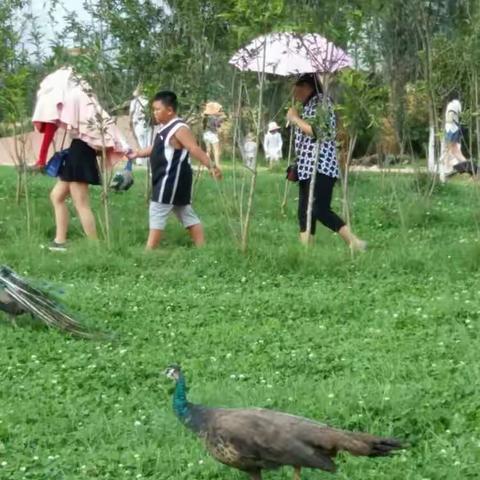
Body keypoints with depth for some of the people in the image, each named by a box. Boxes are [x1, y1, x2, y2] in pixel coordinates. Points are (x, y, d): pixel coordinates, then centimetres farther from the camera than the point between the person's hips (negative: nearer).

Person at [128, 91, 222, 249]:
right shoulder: (165, 128, 12)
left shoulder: (179, 129, -19)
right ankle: (202, 249, 16)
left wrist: (211, 166, -38)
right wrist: (137, 154, 26)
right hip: (168, 179, 11)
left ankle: (149, 252, -4)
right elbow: (156, 149, 27)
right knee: (187, 213, 12)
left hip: (172, 179, -11)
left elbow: (195, 150, -28)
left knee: (157, 212, -7)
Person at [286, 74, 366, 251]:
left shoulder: (321, 102, -6)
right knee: (304, 212, 5)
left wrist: (295, 119, -8)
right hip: (307, 168, 10)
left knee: (320, 210, -17)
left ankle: (355, 243, -13)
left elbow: (319, 131, -18)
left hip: (321, 167, -10)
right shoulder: (308, 106, 21)